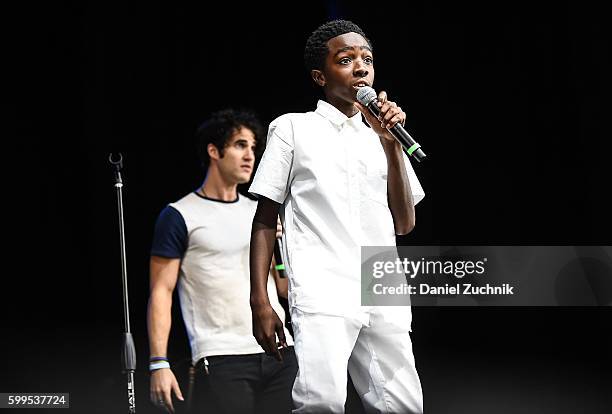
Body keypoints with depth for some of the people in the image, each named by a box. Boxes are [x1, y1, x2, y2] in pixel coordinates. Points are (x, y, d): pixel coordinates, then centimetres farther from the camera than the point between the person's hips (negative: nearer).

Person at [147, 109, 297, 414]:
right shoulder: (180, 216, 1)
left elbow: (285, 289, 16)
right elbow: (161, 292, -3)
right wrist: (158, 363, -12)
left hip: (280, 354, 5)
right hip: (221, 359, -5)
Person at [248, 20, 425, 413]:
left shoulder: (381, 137, 21)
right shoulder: (292, 128, 10)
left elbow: (404, 224, 12)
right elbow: (265, 219, 8)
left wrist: (392, 145, 1)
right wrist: (260, 302, -3)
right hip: (322, 293, -5)